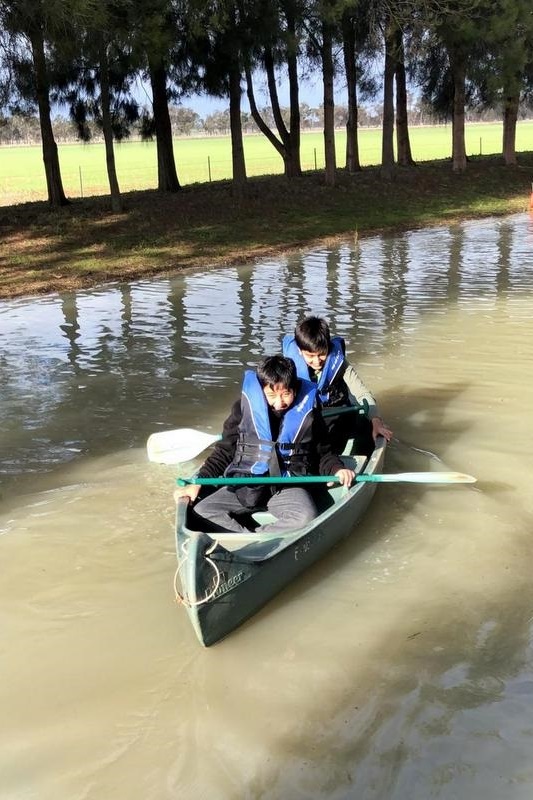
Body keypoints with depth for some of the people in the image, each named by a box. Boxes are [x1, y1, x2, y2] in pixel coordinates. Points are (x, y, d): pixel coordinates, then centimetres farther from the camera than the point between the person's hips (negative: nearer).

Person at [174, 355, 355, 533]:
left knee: (306, 518, -33)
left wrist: (337, 469, -9)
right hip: (245, 485, 2)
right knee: (201, 512, -19)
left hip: (288, 487, -1)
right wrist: (198, 482, -3)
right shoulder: (245, 406, 0)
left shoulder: (308, 413, 0)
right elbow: (224, 451, 7)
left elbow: (323, 453, 13)